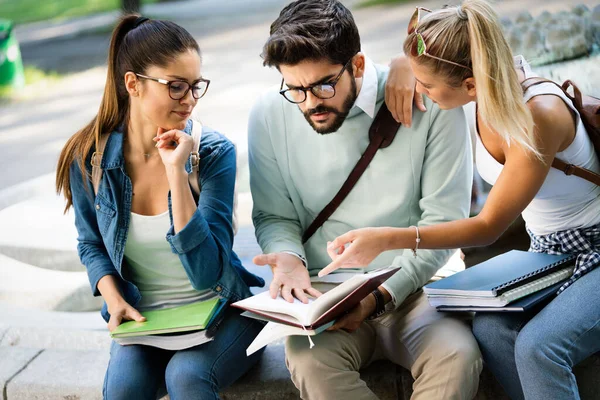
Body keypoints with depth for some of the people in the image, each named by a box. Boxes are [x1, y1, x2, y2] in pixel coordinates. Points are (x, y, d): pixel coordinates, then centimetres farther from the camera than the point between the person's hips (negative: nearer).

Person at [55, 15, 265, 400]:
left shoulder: (214, 152, -13)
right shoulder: (89, 158, -6)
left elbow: (207, 272, -21)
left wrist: (176, 171, -26)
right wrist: (114, 299, -8)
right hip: (142, 317, 2)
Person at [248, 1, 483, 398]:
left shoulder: (430, 103, -9)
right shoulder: (270, 115, -2)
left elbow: (443, 220, -7)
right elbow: (275, 216, 9)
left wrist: (382, 294, -17)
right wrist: (289, 257, -14)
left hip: (414, 286, -1)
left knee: (457, 358, -31)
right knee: (310, 363, -32)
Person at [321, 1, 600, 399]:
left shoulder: (538, 115, -29)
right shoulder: (484, 92, -7)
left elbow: (489, 226, -24)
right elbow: (405, 65, 15)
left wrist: (386, 239, -30)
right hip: (546, 252, 7)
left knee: (537, 347, -32)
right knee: (489, 329, -24)